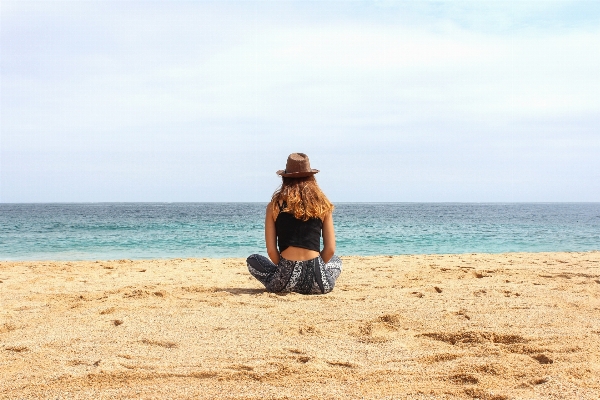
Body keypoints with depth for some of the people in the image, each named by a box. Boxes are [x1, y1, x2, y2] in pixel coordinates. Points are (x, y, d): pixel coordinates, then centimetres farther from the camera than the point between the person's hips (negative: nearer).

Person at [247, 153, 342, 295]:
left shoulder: (275, 205, 3)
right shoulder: (323, 204, 5)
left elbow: (271, 251, 2)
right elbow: (330, 250, 5)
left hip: (285, 280, 0)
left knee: (252, 260, 30)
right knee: (336, 261, 36)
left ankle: (285, 286, 12)